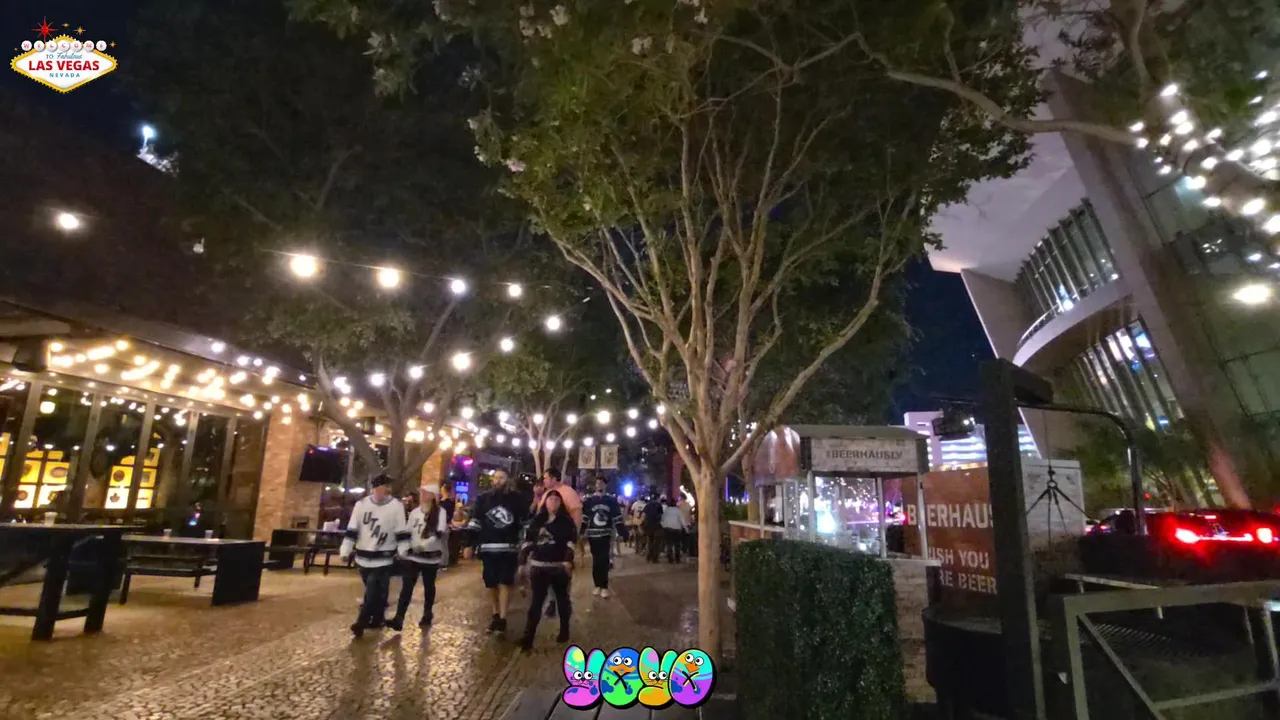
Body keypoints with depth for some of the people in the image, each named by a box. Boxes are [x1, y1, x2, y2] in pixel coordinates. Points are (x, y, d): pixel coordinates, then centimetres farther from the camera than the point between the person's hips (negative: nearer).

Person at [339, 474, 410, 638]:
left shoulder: (396, 506, -7)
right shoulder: (362, 504, -3)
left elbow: (401, 532, -3)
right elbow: (352, 530, -1)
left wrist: (402, 551, -7)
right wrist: (345, 551, -4)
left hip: (383, 558, -3)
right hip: (363, 556, 3)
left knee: (374, 592, -6)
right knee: (373, 590, 16)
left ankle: (362, 622, 4)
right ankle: (377, 619, 31)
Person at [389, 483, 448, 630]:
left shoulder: (440, 512, -6)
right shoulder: (414, 512, 9)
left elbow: (440, 534, -16)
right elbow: (408, 532, 14)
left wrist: (423, 545, -28)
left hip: (431, 556, -3)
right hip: (413, 555, 3)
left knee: (428, 586, 11)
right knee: (407, 586, -5)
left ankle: (427, 615, 26)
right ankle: (398, 619, -7)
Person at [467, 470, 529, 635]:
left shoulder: (518, 499, -2)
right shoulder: (483, 498, 3)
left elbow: (526, 524, 3)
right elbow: (475, 523, 8)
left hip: (509, 548, -2)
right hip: (488, 548, 2)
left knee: (505, 583, -4)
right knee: (491, 584, 10)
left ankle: (502, 619, 1)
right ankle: (495, 615, 26)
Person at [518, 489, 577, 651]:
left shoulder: (567, 521, -1)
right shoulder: (537, 521, 10)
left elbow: (572, 541, -10)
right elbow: (527, 541, 10)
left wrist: (568, 560, -22)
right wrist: (522, 561, 4)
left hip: (559, 566, -2)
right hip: (539, 566, 2)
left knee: (562, 598, 13)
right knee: (536, 601, 0)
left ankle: (564, 631, 27)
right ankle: (528, 637, -1)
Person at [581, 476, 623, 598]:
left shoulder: (612, 500, 2)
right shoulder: (588, 500, 2)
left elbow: (617, 518, 3)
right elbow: (583, 518, 4)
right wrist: (581, 533, -2)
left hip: (606, 534, -1)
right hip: (593, 535, 1)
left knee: (604, 560, -2)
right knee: (596, 561, 8)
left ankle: (604, 587, 6)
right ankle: (597, 585, 20)